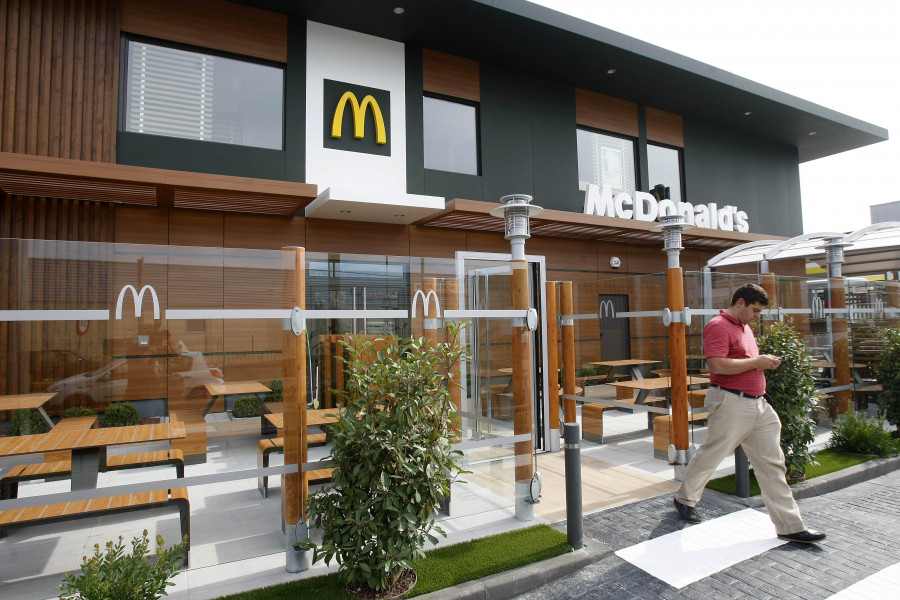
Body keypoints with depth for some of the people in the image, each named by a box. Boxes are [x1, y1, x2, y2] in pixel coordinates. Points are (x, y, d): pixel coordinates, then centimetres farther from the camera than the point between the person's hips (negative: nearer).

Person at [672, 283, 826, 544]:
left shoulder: (745, 327, 18)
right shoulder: (718, 326, -13)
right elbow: (717, 365, -25)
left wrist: (765, 362, 11)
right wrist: (756, 362, -16)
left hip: (758, 404, 9)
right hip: (731, 404, -9)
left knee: (772, 464, 9)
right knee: (711, 455, 4)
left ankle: (790, 525, 17)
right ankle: (685, 499, 25)